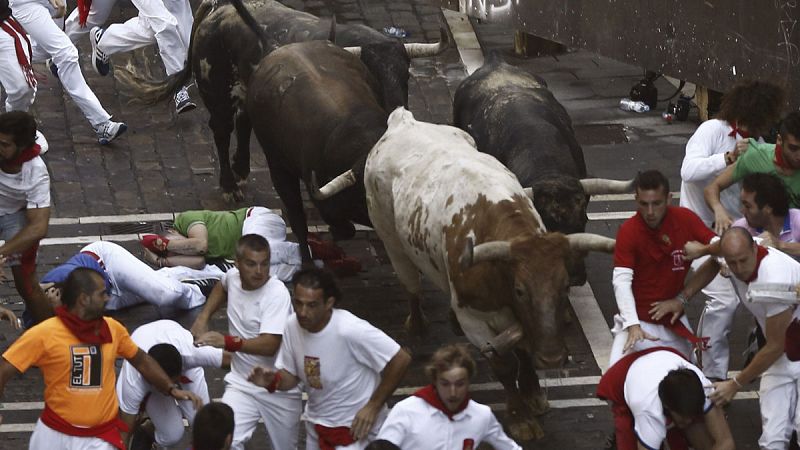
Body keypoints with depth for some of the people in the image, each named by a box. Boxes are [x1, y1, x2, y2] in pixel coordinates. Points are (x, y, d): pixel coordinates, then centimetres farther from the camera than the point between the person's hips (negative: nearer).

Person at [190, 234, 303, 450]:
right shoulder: (233, 276, -3)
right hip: (241, 383, 3)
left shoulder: (277, 293, -22)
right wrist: (203, 317, 12)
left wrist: (227, 342, -39)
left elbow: (270, 345, -31)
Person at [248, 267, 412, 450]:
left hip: (355, 427, -7)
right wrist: (273, 380, -19)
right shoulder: (293, 326, -10)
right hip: (316, 424, 7)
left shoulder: (351, 330, -29)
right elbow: (291, 376, 4)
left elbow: (400, 360, -23)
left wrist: (373, 407, -18)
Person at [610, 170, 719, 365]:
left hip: (674, 320, 3)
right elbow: (622, 281, -23)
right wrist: (633, 325, -36)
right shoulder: (629, 231, -16)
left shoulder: (686, 220, -8)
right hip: (639, 321, -3)